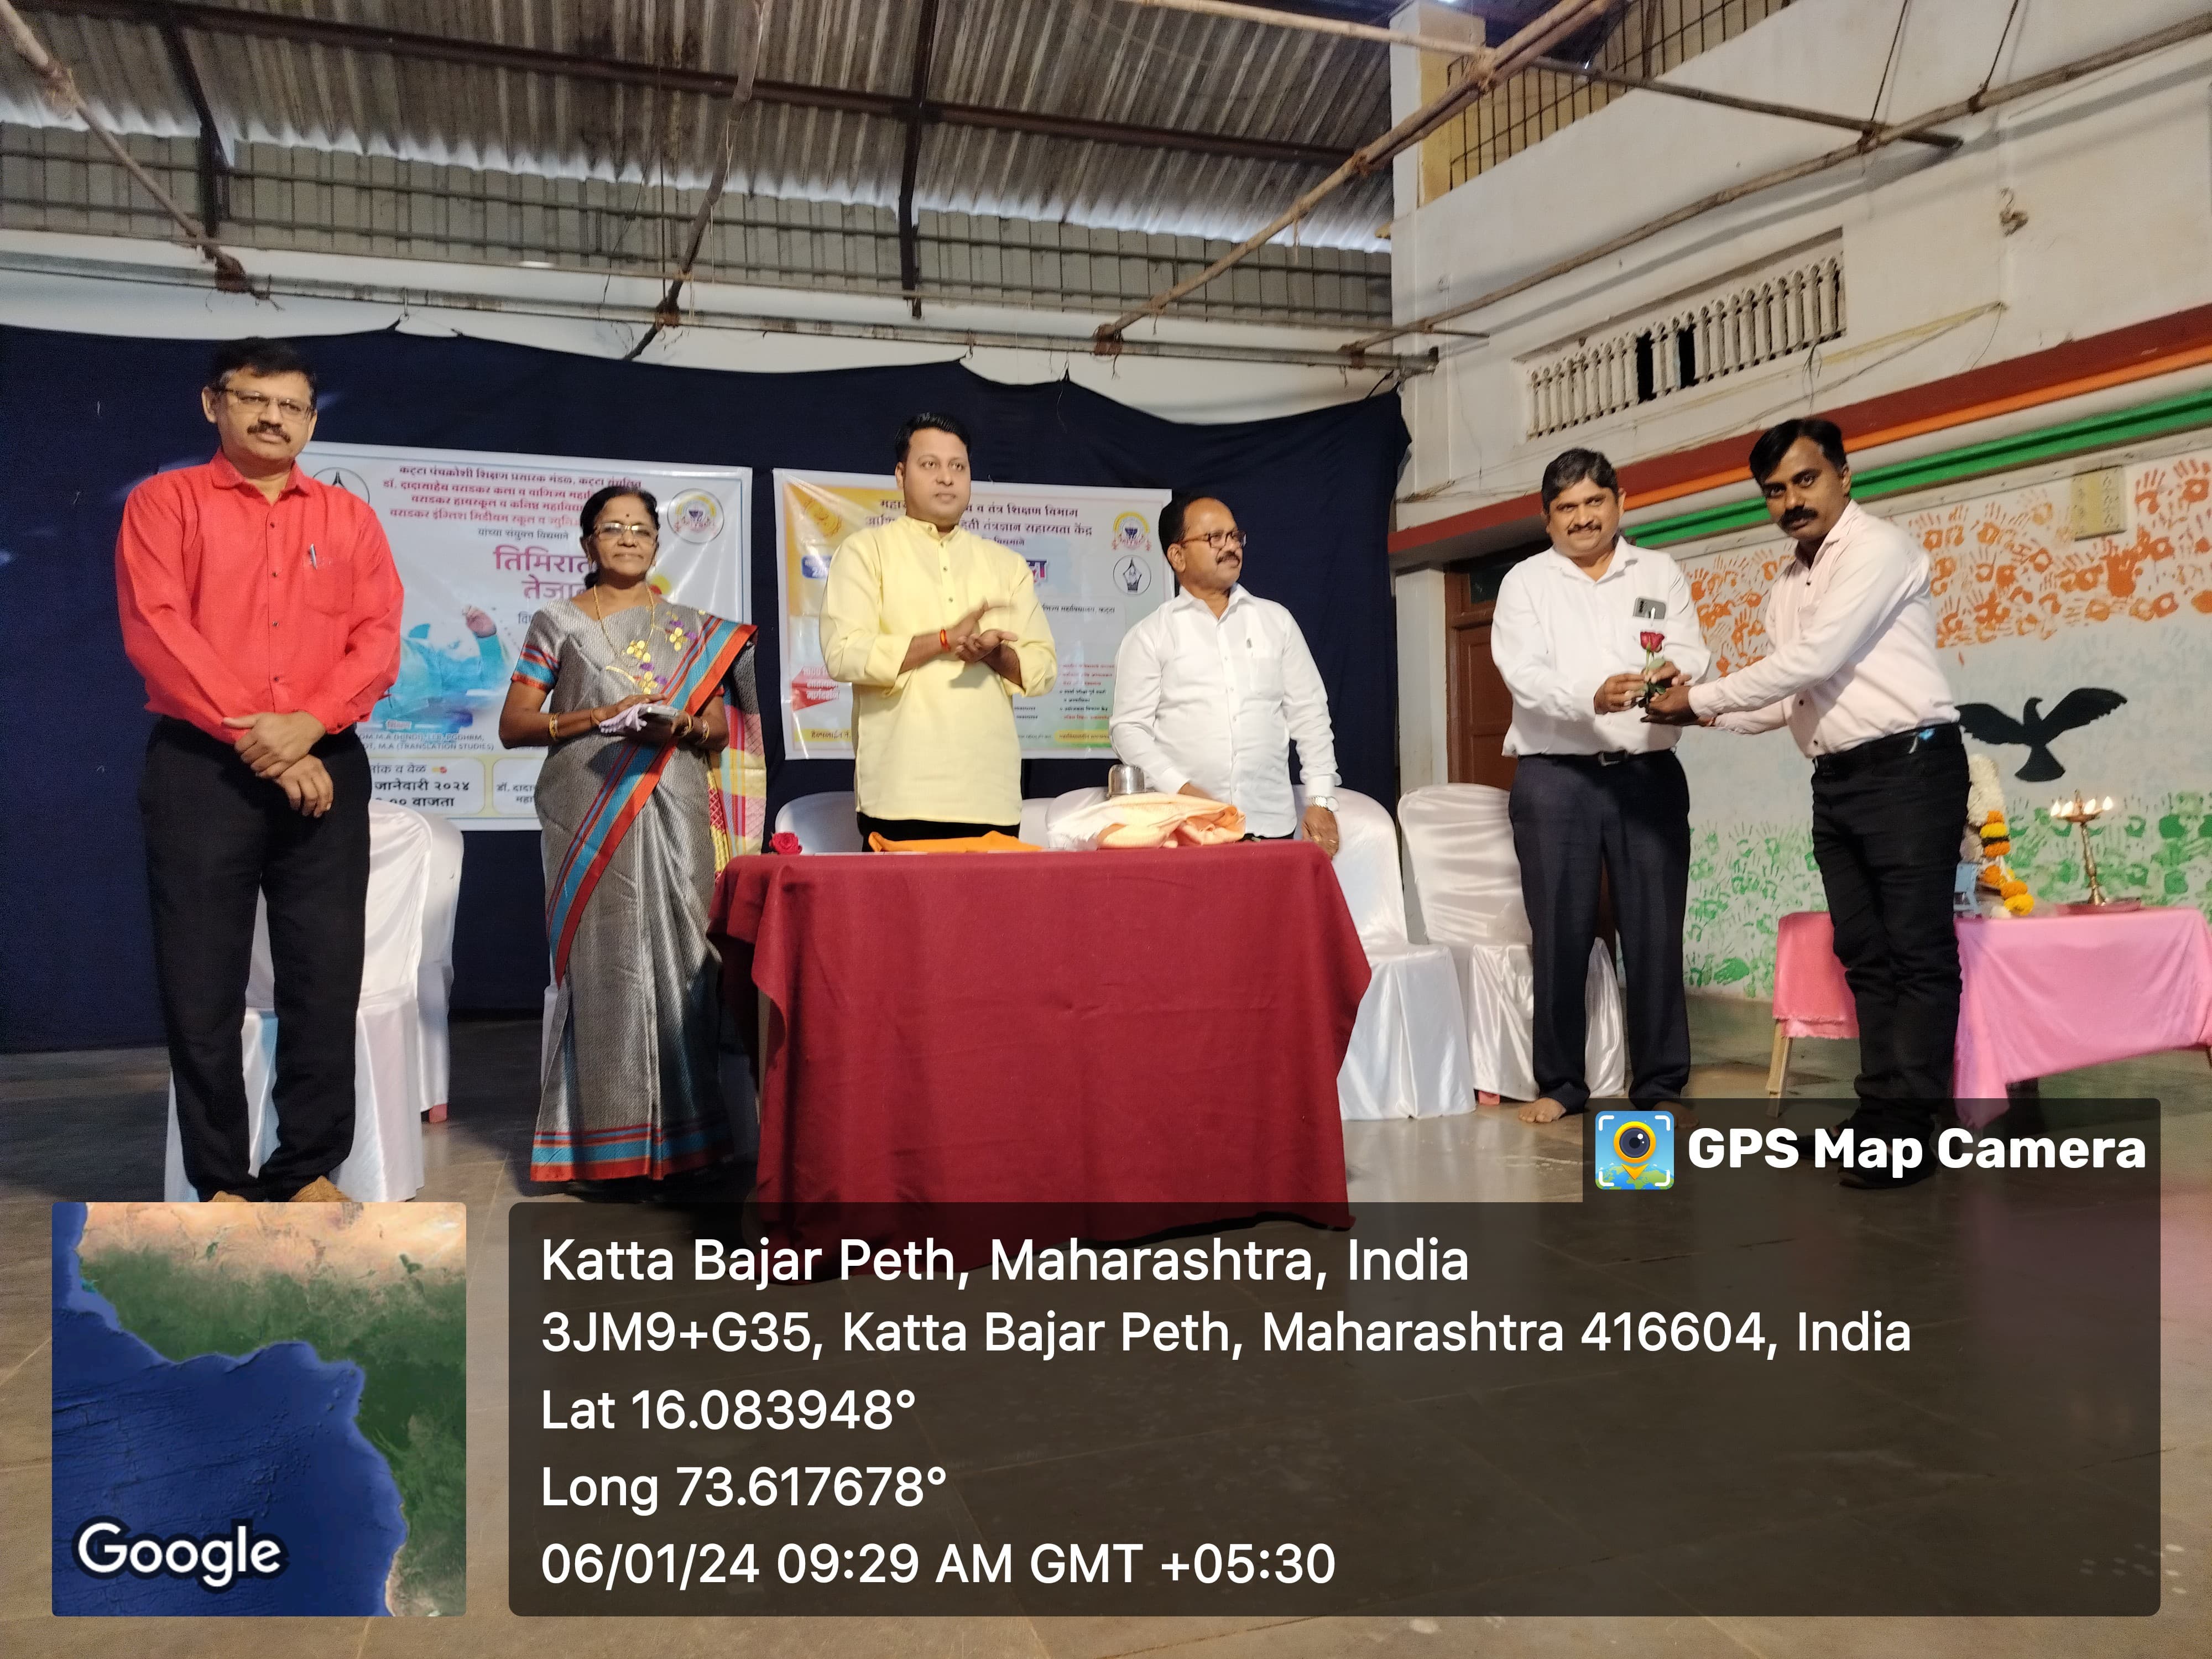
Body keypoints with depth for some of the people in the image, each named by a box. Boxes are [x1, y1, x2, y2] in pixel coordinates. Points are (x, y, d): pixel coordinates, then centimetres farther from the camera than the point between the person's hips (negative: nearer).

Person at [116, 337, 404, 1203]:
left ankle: (308, 1169, 12)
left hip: (325, 768, 2)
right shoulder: (165, 500, 8)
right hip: (200, 767, -2)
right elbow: (155, 629, -5)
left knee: (325, 978, 1)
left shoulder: (349, 518, 15)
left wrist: (306, 725, -12)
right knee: (201, 983, 0)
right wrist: (252, 736, -14)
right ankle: (222, 1180, 11)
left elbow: (379, 640, 4)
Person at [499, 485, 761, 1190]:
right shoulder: (558, 622, 9)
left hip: (674, 814, 2)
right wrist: (600, 716, -11)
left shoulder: (694, 629, 15)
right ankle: (604, 1146, 1)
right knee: (600, 964, -5)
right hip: (589, 816, -2)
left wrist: (682, 725, -8)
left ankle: (679, 1136, 5)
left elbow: (719, 731, 15)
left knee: (680, 961, -2)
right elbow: (514, 724, 3)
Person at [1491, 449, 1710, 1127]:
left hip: (1649, 774, 2)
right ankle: (1560, 1081, 15)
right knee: (1560, 936, 3)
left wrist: (1674, 674, -25)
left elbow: (1693, 654, 0)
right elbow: (1525, 676, -9)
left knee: (1655, 932, 3)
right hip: (1555, 778, -1)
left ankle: (1660, 1084, 14)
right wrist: (1593, 696, -28)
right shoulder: (1525, 582, 6)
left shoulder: (1662, 575, 12)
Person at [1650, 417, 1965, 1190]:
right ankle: (1878, 1108, 16)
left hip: (1907, 767, -8)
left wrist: (1701, 696, -13)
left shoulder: (1878, 550, -10)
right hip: (1836, 780, 9)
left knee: (1918, 951, -5)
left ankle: (1910, 1126, -3)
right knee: (1864, 952, 10)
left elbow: (1814, 662, -19)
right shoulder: (1787, 589, 16)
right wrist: (1710, 716, -1)